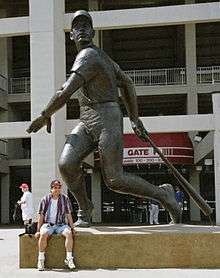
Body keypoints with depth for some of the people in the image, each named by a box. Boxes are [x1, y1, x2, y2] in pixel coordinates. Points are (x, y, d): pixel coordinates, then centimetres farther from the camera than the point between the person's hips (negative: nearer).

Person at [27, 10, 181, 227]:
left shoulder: (87, 56, -12)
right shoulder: (100, 55, 20)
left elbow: (65, 92, -19)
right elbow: (127, 83, 24)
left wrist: (44, 116, -5)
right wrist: (135, 119, 27)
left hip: (106, 121, -9)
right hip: (87, 123, 9)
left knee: (114, 180, -9)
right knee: (66, 163, -12)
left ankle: (162, 194, 10)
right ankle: (84, 210, 6)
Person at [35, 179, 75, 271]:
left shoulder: (65, 199, 6)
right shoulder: (45, 199, 2)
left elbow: (68, 215, 8)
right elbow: (41, 216, 2)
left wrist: (72, 228, 2)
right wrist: (38, 230, -5)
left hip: (61, 225, 1)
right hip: (48, 224, -1)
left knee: (69, 233, -30)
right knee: (43, 234, -34)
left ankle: (69, 259, -25)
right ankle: (41, 260, -24)